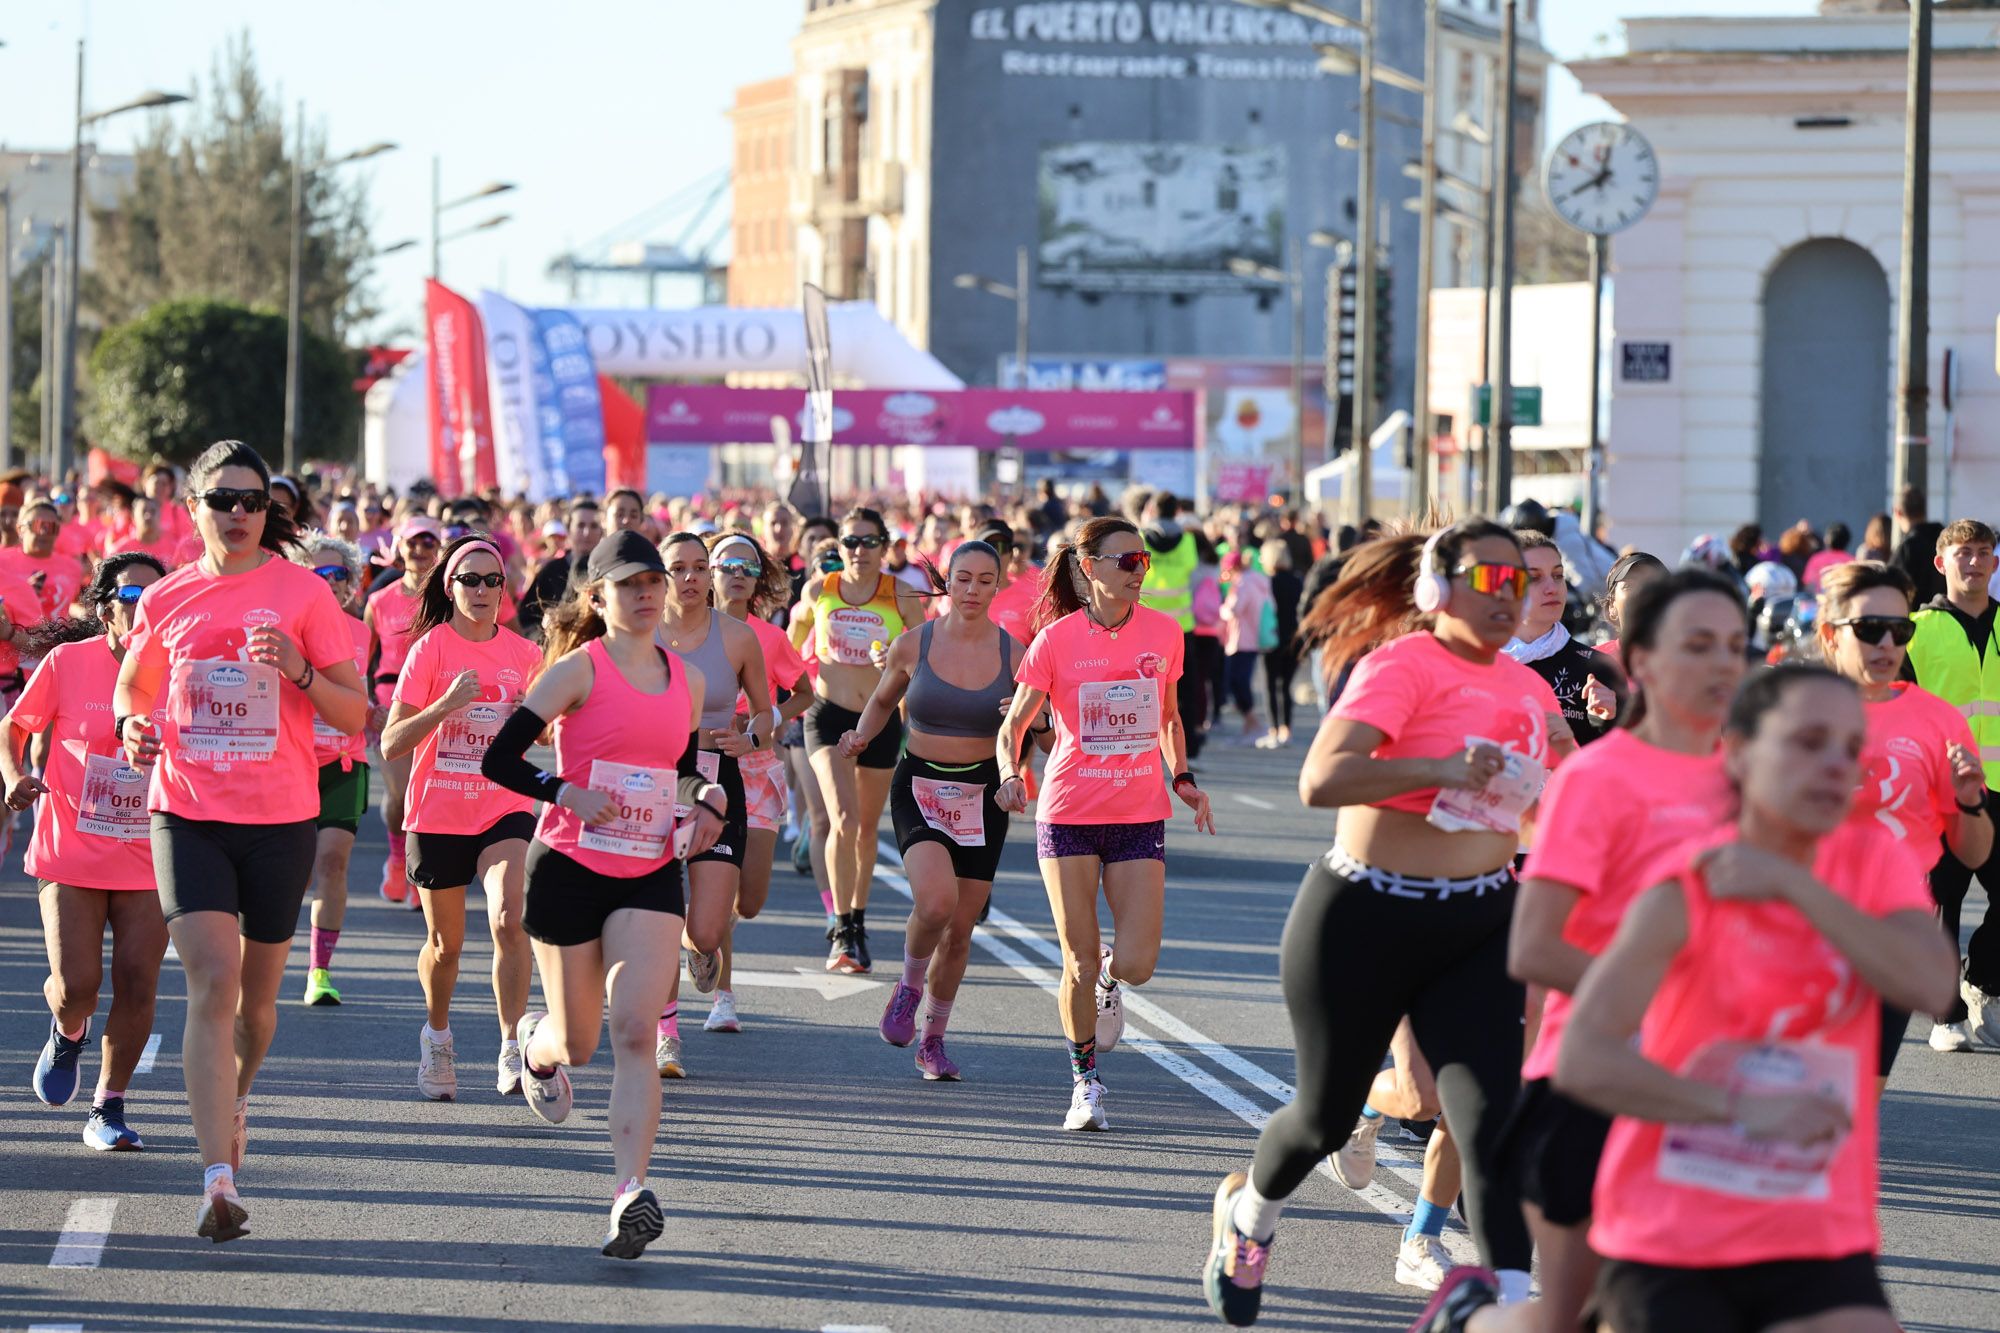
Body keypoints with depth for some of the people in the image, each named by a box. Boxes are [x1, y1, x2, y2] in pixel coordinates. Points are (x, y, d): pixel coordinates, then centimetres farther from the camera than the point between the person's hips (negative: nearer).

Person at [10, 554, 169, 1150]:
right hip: (71, 853, -2)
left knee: (137, 985, -5)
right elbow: (14, 728, 6)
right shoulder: (68, 662, -6)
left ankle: (108, 1109, 12)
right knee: (76, 985, -10)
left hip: (148, 860, 2)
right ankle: (67, 1033, 28)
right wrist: (14, 777, -13)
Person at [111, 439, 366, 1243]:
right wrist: (133, 726, -1)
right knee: (211, 981, -15)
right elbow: (131, 684, 21)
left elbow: (354, 715, -1)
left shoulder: (303, 594, -2)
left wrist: (300, 671, -20)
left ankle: (236, 1095, 47)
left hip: (280, 818, 0)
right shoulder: (166, 601, 4)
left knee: (257, 990, 13)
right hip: (187, 814, 0)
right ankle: (219, 1181, -21)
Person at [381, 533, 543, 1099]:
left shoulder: (522, 653, 2)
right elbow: (391, 744, -13)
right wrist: (446, 704, -26)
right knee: (445, 944, 10)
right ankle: (437, 1036, 38)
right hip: (437, 813, -1)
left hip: (505, 808, 1)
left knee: (509, 918, -23)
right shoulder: (429, 649, -7)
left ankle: (511, 1052, -18)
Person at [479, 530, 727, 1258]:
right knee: (578, 1045, 10)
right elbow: (499, 759, -11)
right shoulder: (579, 669, -7)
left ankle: (630, 1193, -23)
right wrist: (567, 793, -24)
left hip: (650, 876, 3)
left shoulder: (686, 678, 9)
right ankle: (536, 1041, 48)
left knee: (635, 1034, -15)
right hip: (570, 867, -3)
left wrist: (708, 800, 5)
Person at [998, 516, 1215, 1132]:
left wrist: (1183, 778, 5)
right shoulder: (1057, 639, -6)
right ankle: (1085, 1082, 18)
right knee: (1079, 962, -2)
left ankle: (1107, 974, 30)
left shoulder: (1163, 632, 2)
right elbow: (1014, 723, -3)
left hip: (1140, 814, 2)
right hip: (1069, 814, -2)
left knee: (1136, 964, -8)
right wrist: (1010, 774, -22)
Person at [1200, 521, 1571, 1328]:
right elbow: (1321, 782, -28)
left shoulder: (1526, 687, 7)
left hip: (1479, 927, 4)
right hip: (1367, 922, -4)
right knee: (1327, 1115, 13)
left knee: (1492, 1113, -13)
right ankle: (1248, 1211, 45)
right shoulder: (1404, 665, -14)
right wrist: (1441, 768, -36)